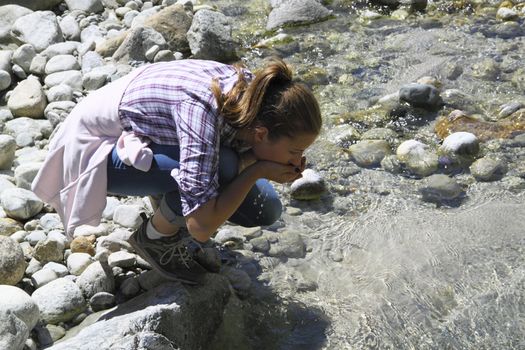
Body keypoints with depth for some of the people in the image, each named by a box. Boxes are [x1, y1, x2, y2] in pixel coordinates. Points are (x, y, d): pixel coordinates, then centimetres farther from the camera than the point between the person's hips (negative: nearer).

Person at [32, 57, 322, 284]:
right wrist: (258, 170, -31)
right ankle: (155, 238, -7)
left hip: (149, 135, 7)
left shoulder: (252, 91, -19)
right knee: (220, 167, -33)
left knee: (264, 210, -5)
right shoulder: (203, 110, -40)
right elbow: (202, 226, -39)